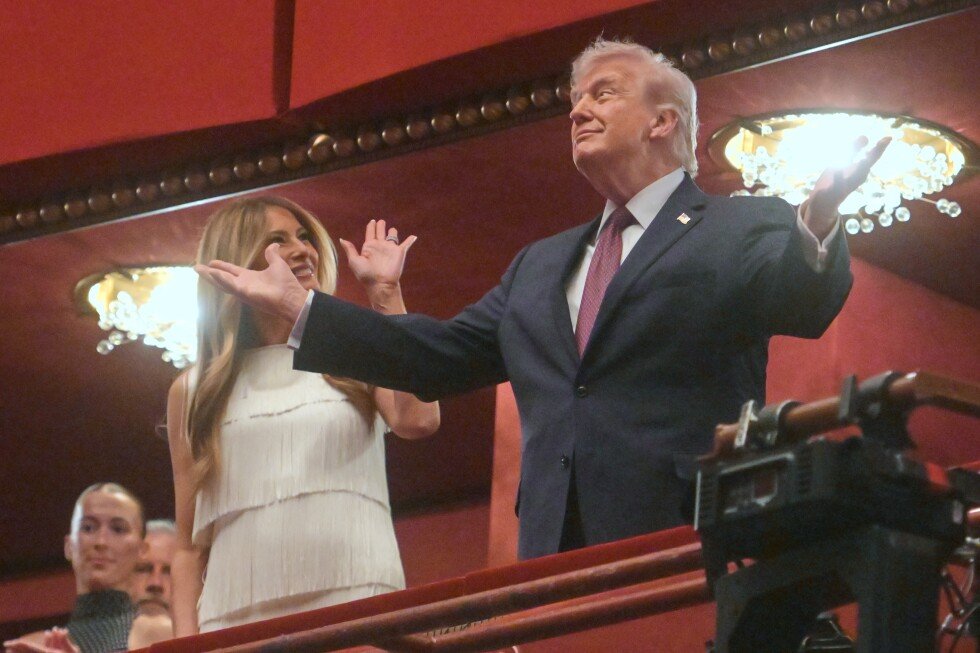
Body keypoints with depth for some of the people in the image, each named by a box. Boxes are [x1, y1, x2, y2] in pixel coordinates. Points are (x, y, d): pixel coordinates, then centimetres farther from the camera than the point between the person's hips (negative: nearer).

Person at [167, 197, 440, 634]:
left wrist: (385, 291, 1)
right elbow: (188, 547, 13)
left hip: (358, 609, -1)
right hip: (238, 621, 1)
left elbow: (418, 420, -9)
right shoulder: (194, 392, 14)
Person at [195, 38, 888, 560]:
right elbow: (439, 356, 27)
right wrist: (299, 305, 23)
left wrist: (815, 230, -37)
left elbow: (803, 304, -13)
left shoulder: (746, 230, 6)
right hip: (559, 562, 6)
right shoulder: (542, 266, 27)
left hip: (694, 558, -6)